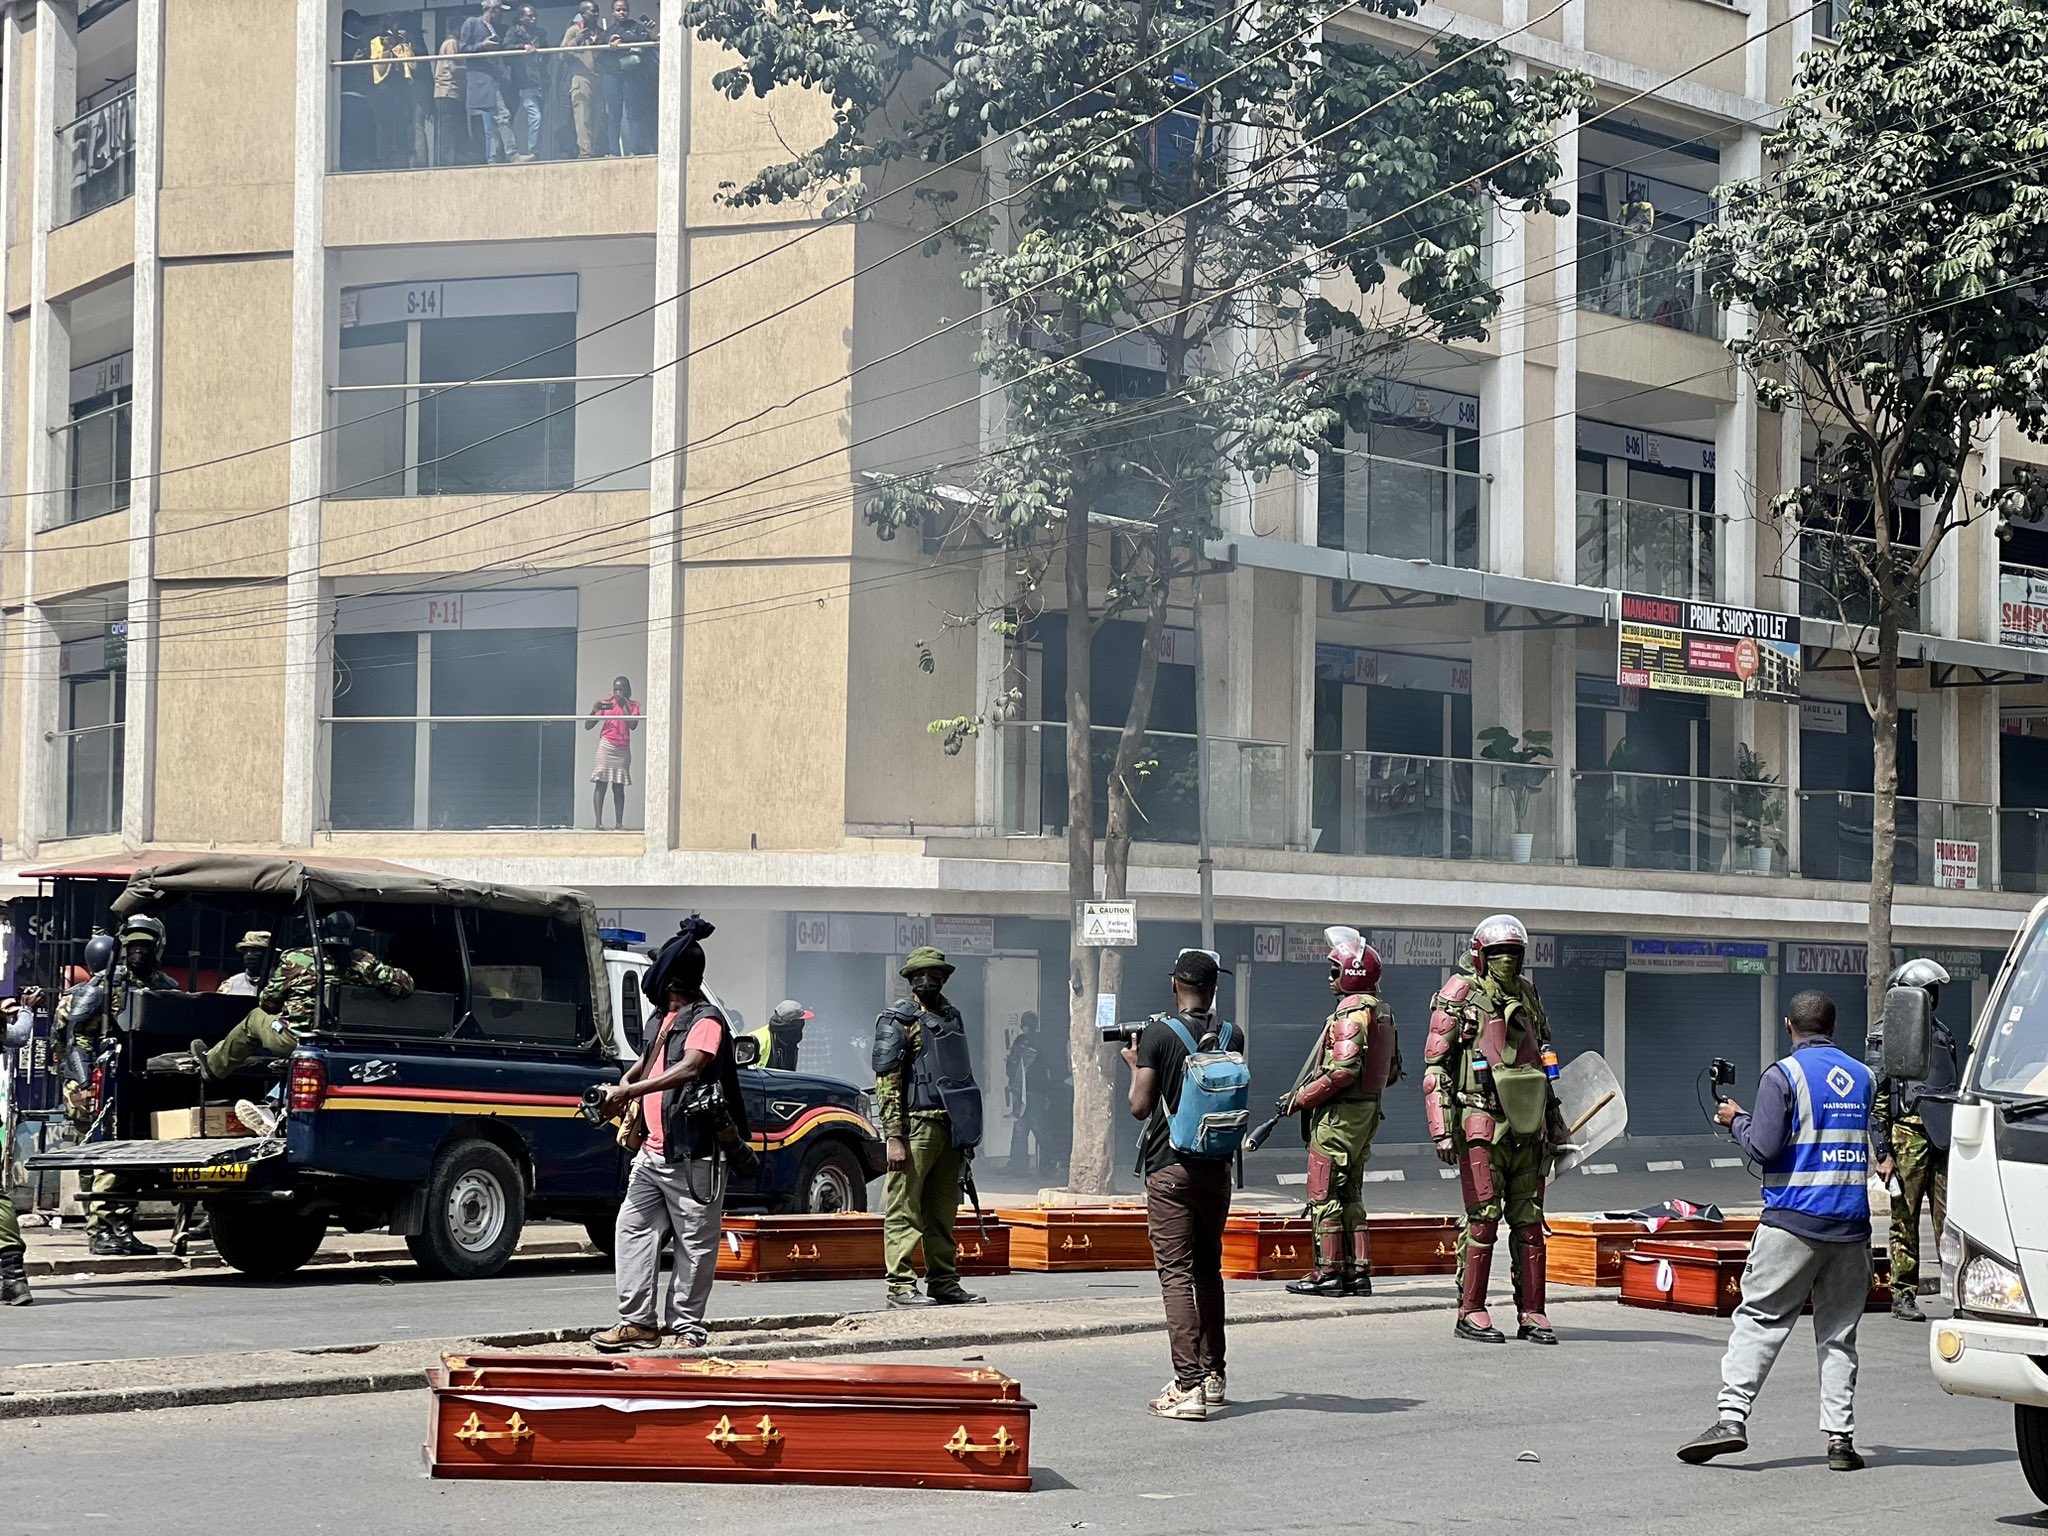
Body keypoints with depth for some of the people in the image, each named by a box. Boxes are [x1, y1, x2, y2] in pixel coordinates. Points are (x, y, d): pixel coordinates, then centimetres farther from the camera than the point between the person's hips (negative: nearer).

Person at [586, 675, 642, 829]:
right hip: (606, 746, -1)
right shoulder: (606, 704, 3)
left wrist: (624, 706, -13)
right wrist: (594, 711, -16)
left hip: (623, 749, 1)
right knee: (600, 784, -7)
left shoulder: (633, 705, 6)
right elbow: (588, 726, 1)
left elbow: (633, 725, -12)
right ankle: (598, 821, -11)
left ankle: (619, 823, 4)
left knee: (619, 787, 4)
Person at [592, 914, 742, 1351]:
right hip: (653, 1150, 10)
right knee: (633, 1228, 6)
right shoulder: (668, 1018, 17)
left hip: (692, 1155, -10)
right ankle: (637, 1322, 8)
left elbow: (689, 1069, -28)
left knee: (694, 1243, -1)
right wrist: (624, 1084, 9)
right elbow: (649, 1060, 32)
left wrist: (629, 1090, -31)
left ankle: (687, 1327, 4)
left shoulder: (706, 1021, -12)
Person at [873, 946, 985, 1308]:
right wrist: (894, 1136, -16)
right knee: (905, 1210, -5)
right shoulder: (898, 1020, -3)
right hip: (916, 1125, -7)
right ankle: (900, 1285, -5)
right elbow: (886, 1081, -9)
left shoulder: (952, 1017, 19)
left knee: (943, 1211, 11)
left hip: (950, 1128, 7)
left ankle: (944, 1283, 16)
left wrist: (967, 1130, 20)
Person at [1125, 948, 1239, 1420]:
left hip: (1169, 1168, -5)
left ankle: (1188, 1386, -15)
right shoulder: (1231, 1036, 2)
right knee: (1209, 1270, 18)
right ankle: (1213, 1376, 26)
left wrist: (1134, 1065, 8)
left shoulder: (1158, 1035, -10)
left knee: (1176, 1272, -6)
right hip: (1217, 1168, 5)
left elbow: (1140, 1107, -11)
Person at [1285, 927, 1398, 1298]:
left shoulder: (1352, 1012, -16)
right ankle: (1358, 1272, 14)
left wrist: (1303, 1097, -15)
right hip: (1367, 1110, 10)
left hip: (1339, 1113, -10)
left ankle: (1329, 1272, -3)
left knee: (1325, 1193, -4)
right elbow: (1392, 1070, 19)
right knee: (1350, 1194, 14)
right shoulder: (1381, 1012, 14)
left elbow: (1343, 1069, -25)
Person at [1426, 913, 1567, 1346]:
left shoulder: (1528, 998, 15)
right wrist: (1442, 1129, -12)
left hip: (1527, 1126, 6)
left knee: (1529, 1220, 6)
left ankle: (1532, 1313, 10)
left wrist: (1555, 1122, 23)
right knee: (1483, 1218, -5)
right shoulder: (1459, 998, -2)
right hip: (1482, 1122, -6)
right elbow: (1435, 1069, -4)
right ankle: (1470, 1313, 2)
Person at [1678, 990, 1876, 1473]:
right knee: (1839, 1332, 8)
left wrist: (1736, 1120, 8)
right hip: (1851, 1225, 4)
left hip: (1793, 1220, -4)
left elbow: (1764, 1147, -11)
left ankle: (1732, 1417, -10)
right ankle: (1840, 1436, 3)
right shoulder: (1863, 1077, 12)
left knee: (1760, 1319, -1)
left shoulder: (1783, 1075, -5)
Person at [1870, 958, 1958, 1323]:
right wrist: (1883, 1152, -9)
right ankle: (1904, 1296, 7)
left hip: (1945, 1138, 5)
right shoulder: (1885, 1035, 1)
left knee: (1950, 1217, -1)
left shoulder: (1942, 1033, 19)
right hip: (1908, 1134, -5)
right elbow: (1875, 1099, -4)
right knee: (1905, 1220, 1)